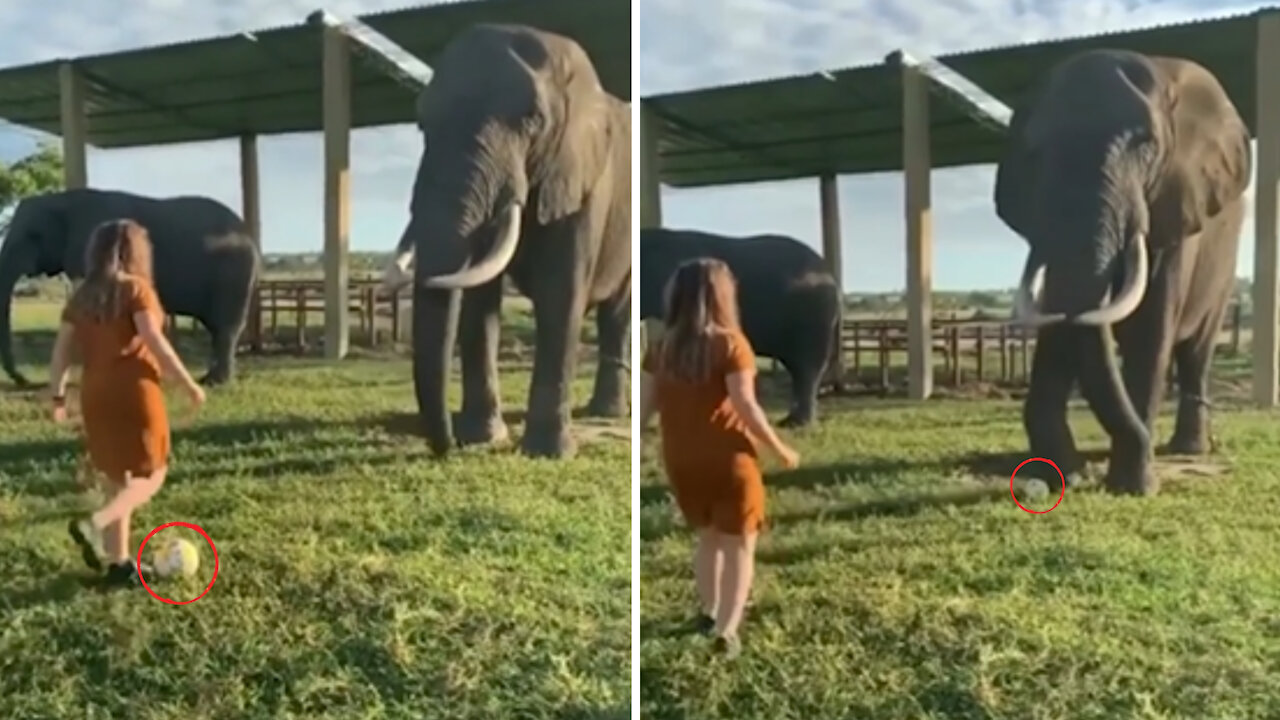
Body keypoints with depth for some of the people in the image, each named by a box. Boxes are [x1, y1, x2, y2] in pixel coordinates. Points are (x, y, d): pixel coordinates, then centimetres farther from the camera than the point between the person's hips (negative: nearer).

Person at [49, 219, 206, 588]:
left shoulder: (82, 295, 10)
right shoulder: (135, 288, -8)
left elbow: (62, 349, 8)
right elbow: (154, 341, -17)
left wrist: (58, 395, 14)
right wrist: (190, 384, -12)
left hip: (95, 395, 6)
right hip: (133, 392, -6)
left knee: (118, 480, 15)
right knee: (151, 475, 6)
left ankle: (119, 561, 16)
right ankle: (94, 526, -14)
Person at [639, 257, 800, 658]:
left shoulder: (662, 346, 1)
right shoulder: (729, 343, -13)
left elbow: (645, 406, 1)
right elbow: (745, 406, -17)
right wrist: (780, 450, -7)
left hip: (680, 460, 5)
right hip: (728, 457, -5)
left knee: (708, 537, 24)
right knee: (739, 545, 8)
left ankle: (710, 613, 36)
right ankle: (726, 632, 2)